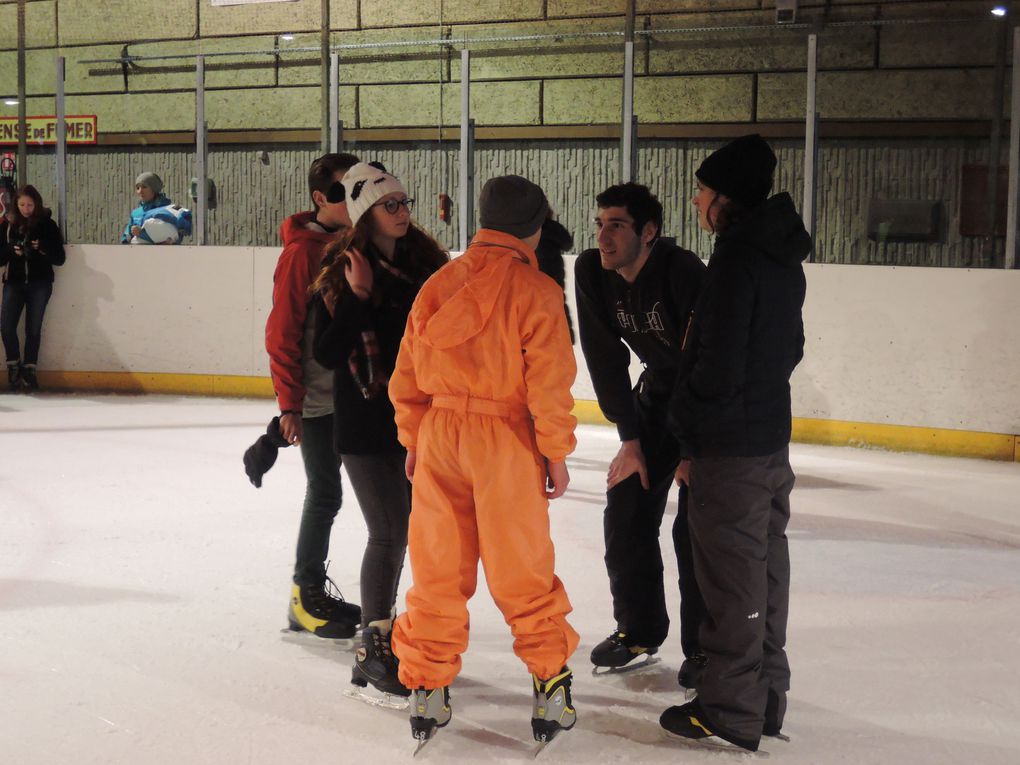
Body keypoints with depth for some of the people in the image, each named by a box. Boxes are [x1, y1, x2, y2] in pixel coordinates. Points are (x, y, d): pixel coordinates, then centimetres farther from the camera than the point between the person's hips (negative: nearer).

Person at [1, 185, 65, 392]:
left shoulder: (48, 224, 2)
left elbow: (59, 258, 0)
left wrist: (43, 248, -17)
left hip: (40, 283, -1)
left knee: (33, 328, 0)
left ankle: (29, 370, 11)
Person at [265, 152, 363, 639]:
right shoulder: (302, 251, -12)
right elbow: (282, 333, -13)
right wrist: (289, 403, -14)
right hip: (317, 400, -6)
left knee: (326, 494, 12)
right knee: (325, 495, -1)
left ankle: (315, 593, 24)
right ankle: (305, 597, 14)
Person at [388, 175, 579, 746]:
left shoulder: (439, 284, 5)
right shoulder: (536, 291, -8)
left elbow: (408, 373, 8)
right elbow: (549, 383, -10)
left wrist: (414, 440, 18)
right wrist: (556, 453, 0)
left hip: (439, 434, 4)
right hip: (505, 440, -4)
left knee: (438, 570, 12)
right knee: (524, 574, 7)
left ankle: (427, 691, 17)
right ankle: (551, 691, 15)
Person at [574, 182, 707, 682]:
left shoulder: (684, 273, -31)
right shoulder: (592, 274, -13)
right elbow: (605, 359, -6)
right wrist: (630, 439, -7)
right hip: (658, 393, 6)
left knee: (696, 528, -9)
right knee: (626, 510, 5)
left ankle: (704, 646, 7)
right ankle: (638, 629, 22)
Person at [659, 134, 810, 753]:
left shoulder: (737, 259, -18)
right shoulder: (785, 259, 10)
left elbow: (717, 365, -21)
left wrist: (690, 439, -9)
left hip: (731, 448, -9)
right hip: (773, 436, 9)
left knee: (732, 579, -1)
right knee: (766, 569, 15)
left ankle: (731, 711, 8)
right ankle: (766, 699, 25)